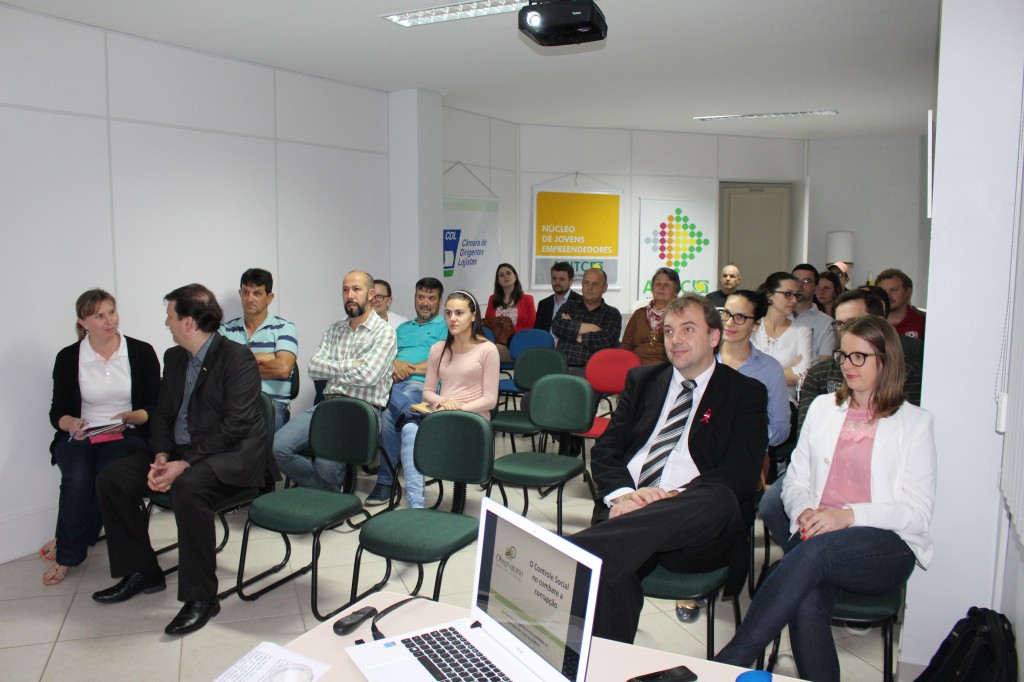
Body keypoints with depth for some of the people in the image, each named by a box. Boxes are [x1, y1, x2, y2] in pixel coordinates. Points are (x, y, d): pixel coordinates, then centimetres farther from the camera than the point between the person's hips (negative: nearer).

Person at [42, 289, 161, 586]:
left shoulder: (142, 352, 1)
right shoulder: (68, 357, 5)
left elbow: (154, 408, 2)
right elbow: (58, 413, 5)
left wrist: (128, 417, -18)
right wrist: (71, 424, -17)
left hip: (127, 436, -1)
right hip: (79, 438, 1)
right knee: (78, 478, -31)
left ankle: (68, 552, -8)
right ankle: (69, 549, -6)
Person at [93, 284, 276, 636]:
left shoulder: (237, 359, -14)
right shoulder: (174, 357, 12)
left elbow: (235, 426, -21)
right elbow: (162, 414, 12)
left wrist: (184, 464, -24)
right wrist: (161, 458, -6)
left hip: (233, 455, -8)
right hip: (180, 452, 9)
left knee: (187, 487, -36)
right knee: (111, 479, -3)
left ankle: (201, 597, -23)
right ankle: (142, 573, 12)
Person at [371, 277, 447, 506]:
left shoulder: (445, 327, 14)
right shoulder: (403, 328, 33)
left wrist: (410, 368, -6)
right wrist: (395, 364, -2)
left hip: (421, 384, -5)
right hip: (391, 382, 5)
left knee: (389, 412, -35)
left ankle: (385, 480, -25)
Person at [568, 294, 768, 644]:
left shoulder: (746, 393, 12)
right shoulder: (642, 379, 23)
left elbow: (742, 474, -2)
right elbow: (604, 450, 14)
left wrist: (676, 497, -20)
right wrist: (621, 495, -9)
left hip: (697, 526, -2)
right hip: (628, 510, 2)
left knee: (719, 499, -39)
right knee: (609, 569, -34)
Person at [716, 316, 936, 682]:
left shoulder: (914, 422, 9)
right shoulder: (823, 407, 20)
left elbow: (917, 513, 1)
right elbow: (795, 480, 17)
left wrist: (848, 515, -16)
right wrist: (803, 511, -7)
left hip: (887, 546, -2)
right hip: (817, 537, 3)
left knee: (814, 552, -37)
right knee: (806, 603, -35)